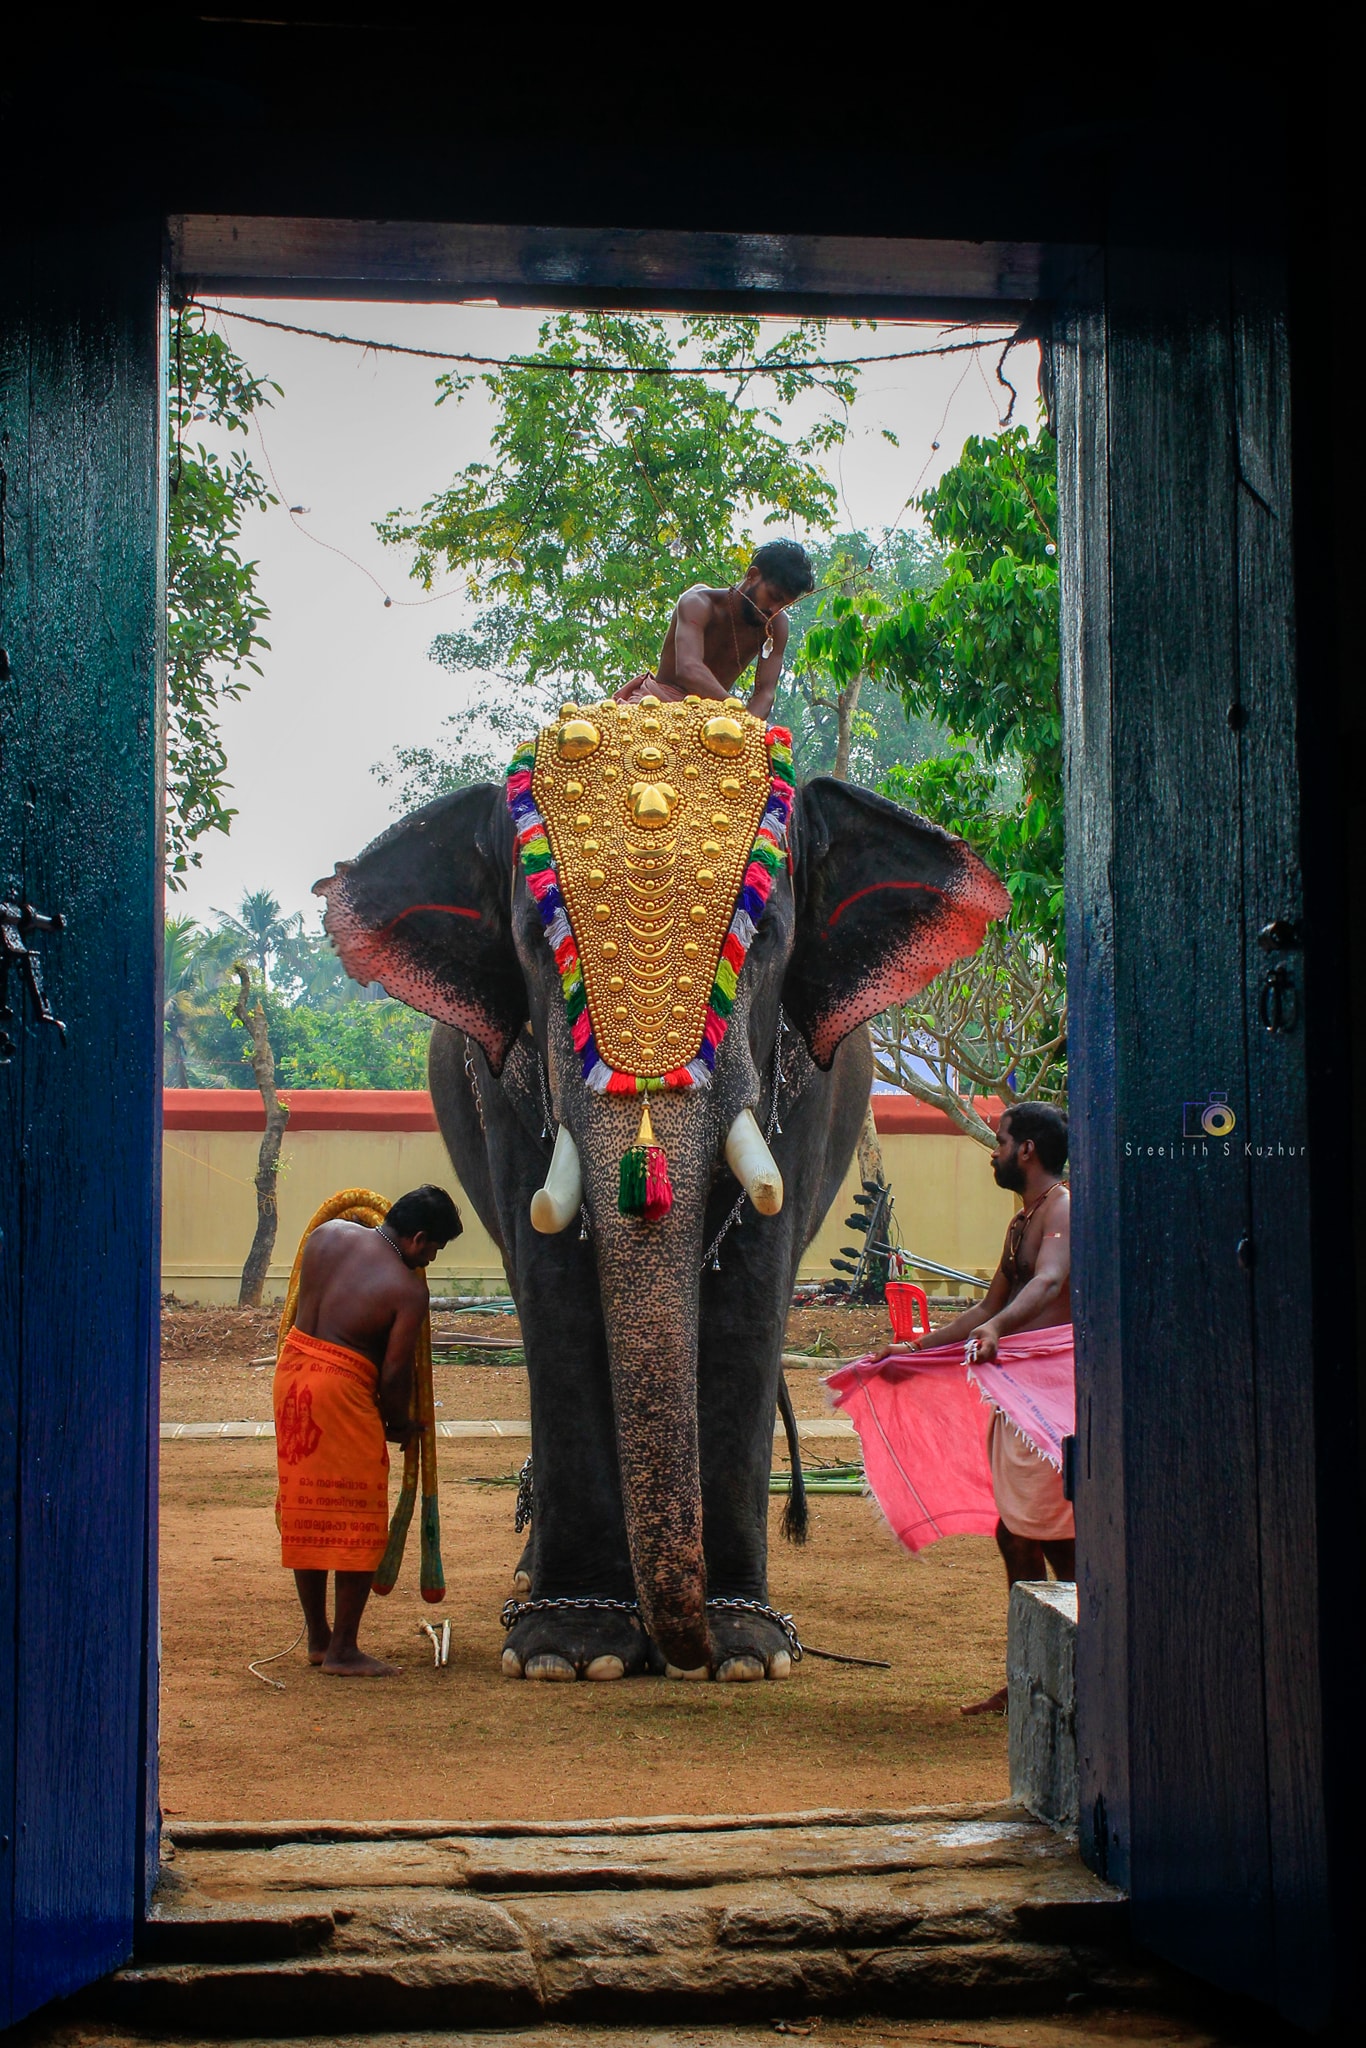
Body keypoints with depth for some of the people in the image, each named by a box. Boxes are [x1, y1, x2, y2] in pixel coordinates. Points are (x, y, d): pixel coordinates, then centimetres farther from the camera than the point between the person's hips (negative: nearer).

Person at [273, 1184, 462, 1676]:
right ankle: (342, 1650, 4)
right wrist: (400, 1424, 7)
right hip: (343, 1385, -7)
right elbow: (394, 1372, -10)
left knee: (304, 1514, 15)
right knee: (358, 1523, 3)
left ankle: (318, 1638, 25)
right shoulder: (409, 1290, -12)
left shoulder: (328, 1234, 4)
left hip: (292, 1369, 7)